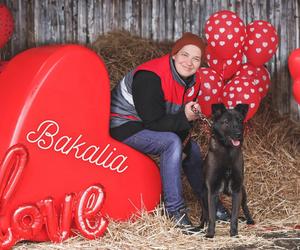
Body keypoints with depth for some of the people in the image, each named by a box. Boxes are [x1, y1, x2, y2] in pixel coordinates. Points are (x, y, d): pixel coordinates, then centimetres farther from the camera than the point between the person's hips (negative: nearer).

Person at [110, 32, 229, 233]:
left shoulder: (193, 81, -3)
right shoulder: (150, 77, -29)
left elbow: (185, 116, 5)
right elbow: (153, 122, -29)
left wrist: (185, 135, -14)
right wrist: (184, 117, -39)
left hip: (151, 125, 9)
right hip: (124, 126, -9)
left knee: (191, 148, 5)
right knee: (172, 143, -28)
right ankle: (175, 208, -24)